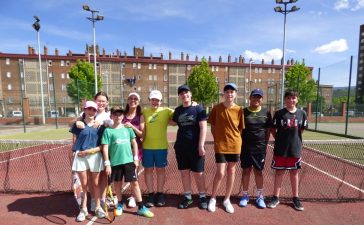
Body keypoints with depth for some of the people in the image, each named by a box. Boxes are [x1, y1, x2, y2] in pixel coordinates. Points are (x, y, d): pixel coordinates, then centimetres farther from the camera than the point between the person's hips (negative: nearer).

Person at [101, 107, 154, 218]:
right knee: (117, 183, 15)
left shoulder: (128, 128, 3)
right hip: (115, 162, -1)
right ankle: (120, 205, 37)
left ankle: (141, 207, 16)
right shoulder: (108, 131, -4)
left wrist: (136, 158, 4)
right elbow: (105, 148, -5)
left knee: (134, 183, 5)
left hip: (129, 160, 1)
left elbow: (134, 143, 7)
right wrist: (107, 164, -7)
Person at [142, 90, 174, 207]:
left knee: (160, 170, 11)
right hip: (147, 146, 1)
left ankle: (160, 194, 27)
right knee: (148, 170, 9)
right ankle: (150, 195, 24)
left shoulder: (167, 111, -2)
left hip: (161, 146, -1)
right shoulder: (144, 112, 2)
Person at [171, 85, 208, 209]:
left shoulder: (198, 109, -5)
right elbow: (173, 123, 24)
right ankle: (188, 197, 29)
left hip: (195, 147, -4)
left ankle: (202, 197, 27)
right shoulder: (178, 110, 8)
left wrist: (201, 145, -15)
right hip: (181, 147, 4)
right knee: (184, 172, 12)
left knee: (198, 173, 6)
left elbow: (203, 128, -10)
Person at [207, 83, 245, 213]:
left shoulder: (239, 110, -2)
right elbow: (212, 126, 3)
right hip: (220, 145, -2)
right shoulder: (216, 108, -5)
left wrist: (235, 140, -3)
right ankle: (213, 199, 22)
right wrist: (217, 139, -2)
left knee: (231, 171, 12)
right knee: (220, 173, -2)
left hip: (235, 145, 3)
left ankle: (227, 200, 30)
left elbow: (240, 128, 6)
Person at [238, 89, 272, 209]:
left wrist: (265, 143, 4)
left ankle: (260, 196, 28)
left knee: (258, 171, 12)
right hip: (245, 147, 0)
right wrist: (240, 143, -3)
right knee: (246, 170, 10)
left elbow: (268, 130, 7)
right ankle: (245, 195, 25)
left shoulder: (266, 112, 1)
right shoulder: (243, 111, -2)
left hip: (260, 147, 1)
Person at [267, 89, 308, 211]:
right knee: (279, 172, 8)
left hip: (295, 148, 2)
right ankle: (276, 197, 21)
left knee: (294, 173, 14)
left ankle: (295, 198, 30)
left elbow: (301, 130, 10)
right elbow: (273, 130, 0)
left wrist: (294, 138, 7)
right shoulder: (279, 113, -5)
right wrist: (280, 139, -3)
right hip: (280, 148, -1)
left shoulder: (302, 113, 1)